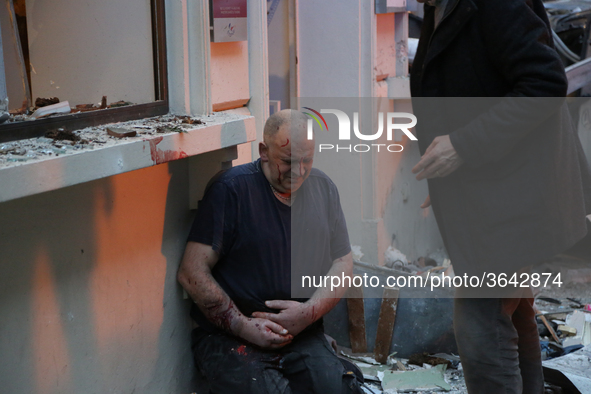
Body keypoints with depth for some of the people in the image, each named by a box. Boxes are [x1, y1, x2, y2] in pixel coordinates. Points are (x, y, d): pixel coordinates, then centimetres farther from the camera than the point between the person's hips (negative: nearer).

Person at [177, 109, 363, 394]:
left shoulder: (322, 187, 12)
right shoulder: (231, 189, -7)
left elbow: (343, 263, 12)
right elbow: (192, 273, -10)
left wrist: (309, 312, -6)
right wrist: (244, 326, -14)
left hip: (303, 336, 3)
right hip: (229, 338, -3)